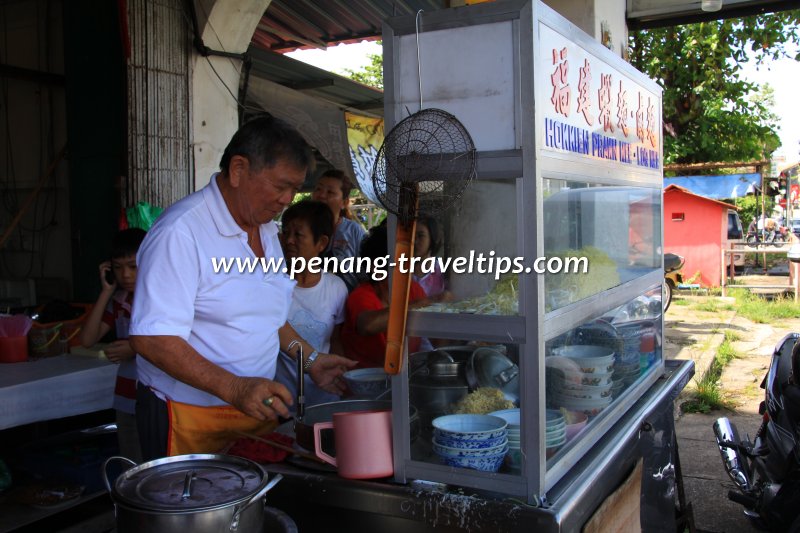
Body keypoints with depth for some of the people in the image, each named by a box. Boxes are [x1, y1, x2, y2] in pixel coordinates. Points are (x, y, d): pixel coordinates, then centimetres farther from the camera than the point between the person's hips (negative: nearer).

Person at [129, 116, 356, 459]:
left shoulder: (266, 229, 10)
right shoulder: (180, 232, -19)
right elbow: (151, 338, -25)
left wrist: (309, 359, 9)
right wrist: (235, 389, -32)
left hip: (254, 406, 8)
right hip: (190, 419, -7)